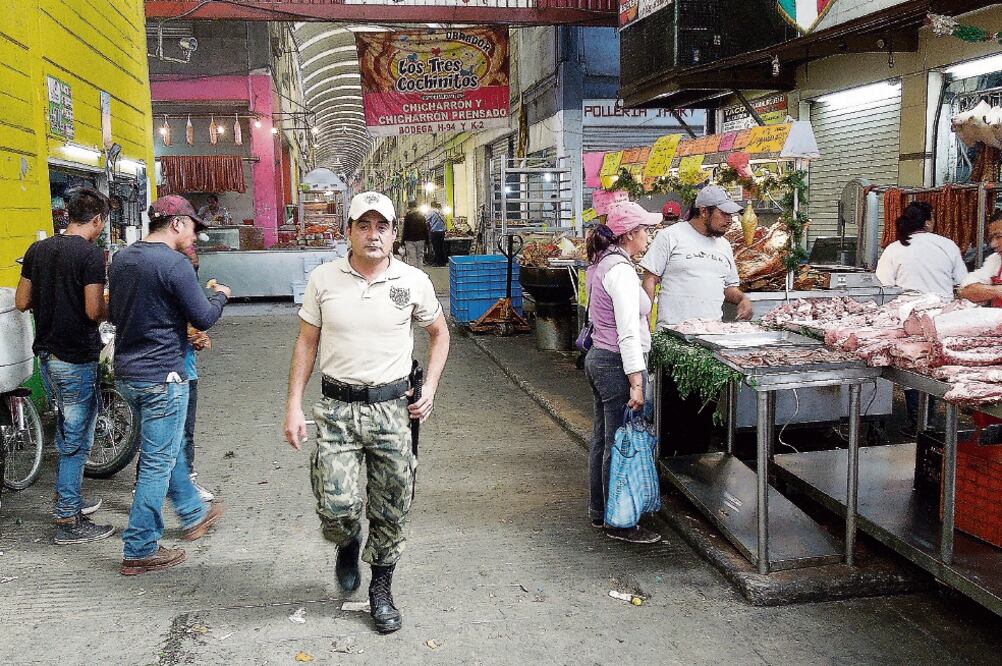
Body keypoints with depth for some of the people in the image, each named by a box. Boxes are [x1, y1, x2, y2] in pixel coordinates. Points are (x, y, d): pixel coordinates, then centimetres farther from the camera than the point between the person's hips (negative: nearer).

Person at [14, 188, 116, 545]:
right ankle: (68, 522, 6)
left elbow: (22, 302, 9)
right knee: (76, 439, 0)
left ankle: (69, 499, 34)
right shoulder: (90, 254, -16)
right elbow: (94, 311, -21)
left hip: (46, 355, 8)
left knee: (65, 434, 21)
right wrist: (109, 309, 0)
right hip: (77, 359, -8)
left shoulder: (38, 250, 6)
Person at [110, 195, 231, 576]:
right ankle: (140, 551, 10)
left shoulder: (121, 259, 8)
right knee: (158, 462, 2)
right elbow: (204, 319, -14)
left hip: (126, 373, 9)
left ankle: (194, 515, 40)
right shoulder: (175, 264, -18)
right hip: (161, 376, -9)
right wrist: (220, 296, 6)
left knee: (170, 448, 23)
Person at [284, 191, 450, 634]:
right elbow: (306, 343, 6)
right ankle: (348, 545, 28)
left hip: (391, 408, 1)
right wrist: (293, 404, 0)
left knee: (391, 511, 7)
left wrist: (430, 387, 3)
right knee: (336, 506, -9)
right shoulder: (323, 279, 0)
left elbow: (439, 332, 14)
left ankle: (381, 589, 30)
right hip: (337, 407, 0)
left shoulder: (413, 281, -1)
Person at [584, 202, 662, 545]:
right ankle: (619, 523, 9)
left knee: (602, 439, 17)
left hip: (598, 358, 10)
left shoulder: (601, 265, 12)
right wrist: (636, 381, -24)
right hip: (617, 363, -10)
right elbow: (628, 332, -24)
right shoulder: (621, 270, -19)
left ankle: (599, 512, 29)